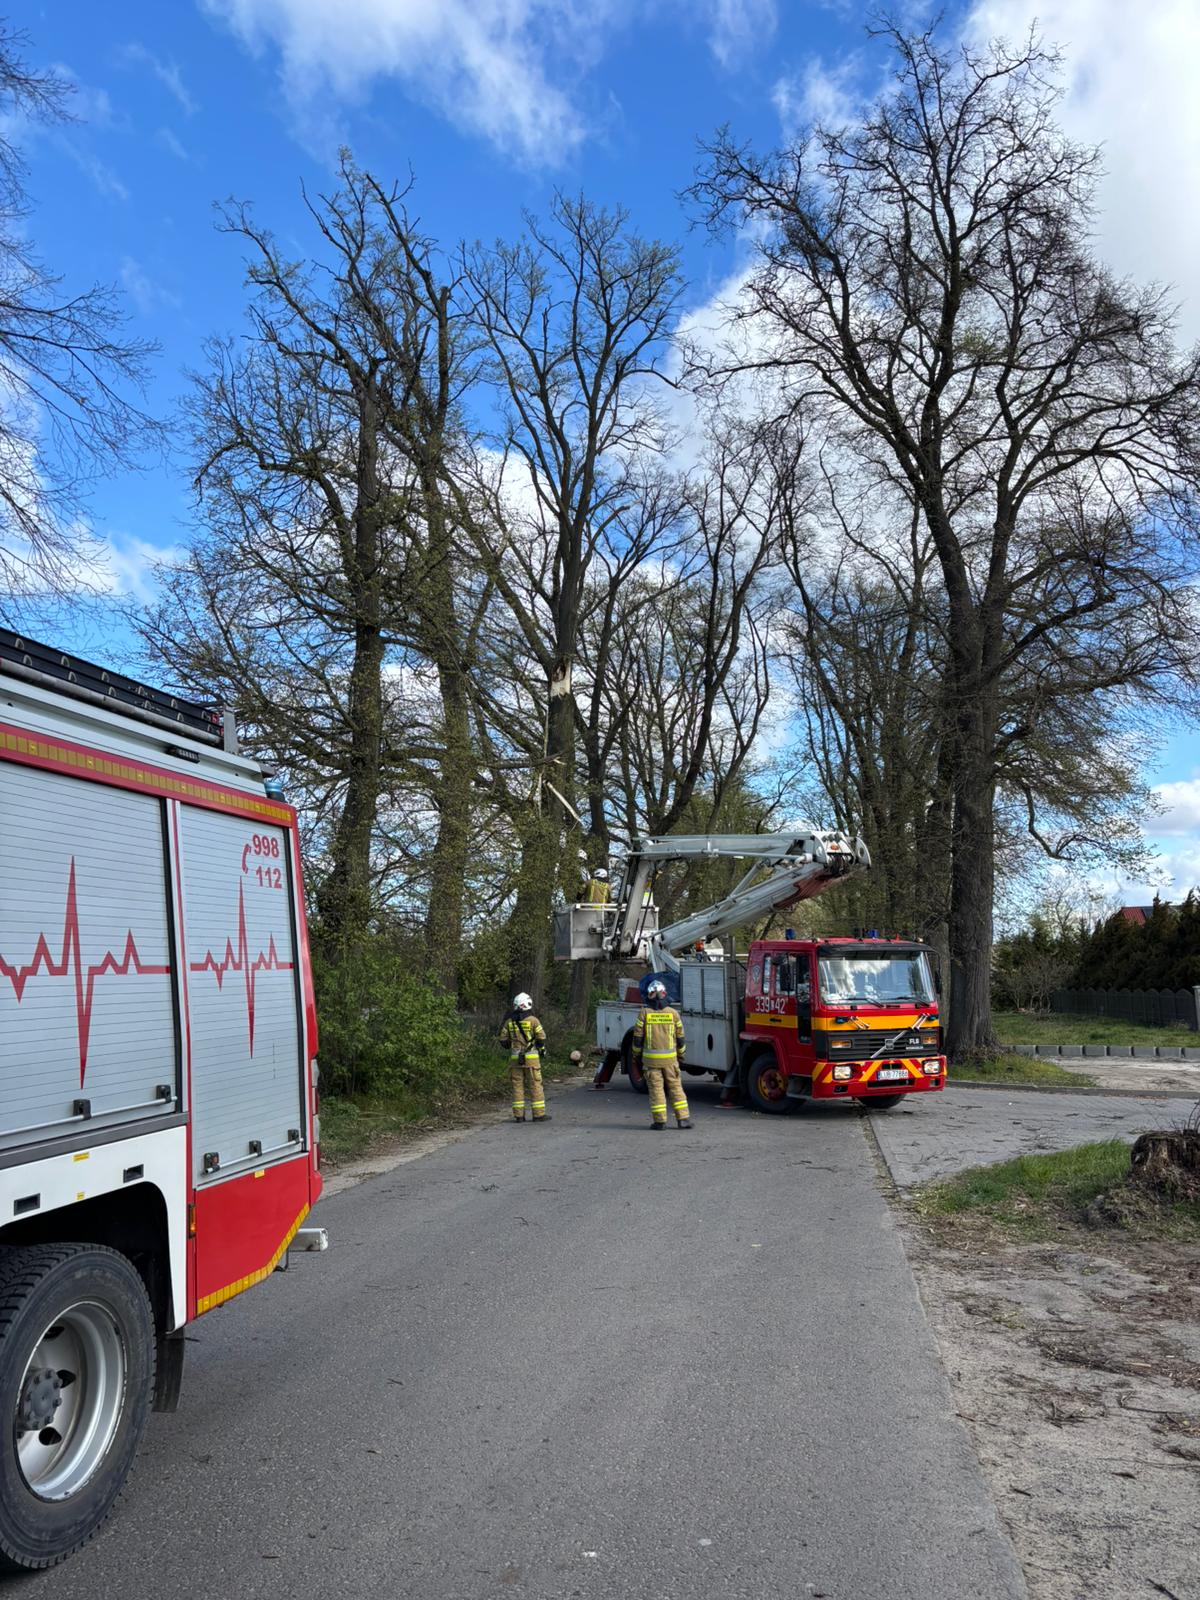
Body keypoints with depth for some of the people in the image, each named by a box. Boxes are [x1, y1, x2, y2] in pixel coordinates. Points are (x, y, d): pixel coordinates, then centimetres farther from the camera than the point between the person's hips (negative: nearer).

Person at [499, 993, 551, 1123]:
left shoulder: (509, 1022, 4)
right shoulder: (533, 1020, -6)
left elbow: (503, 1040, 6)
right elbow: (541, 1038, -7)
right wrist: (541, 1048, 12)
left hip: (515, 1058, 3)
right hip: (531, 1058, -3)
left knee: (517, 1085, 8)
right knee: (535, 1085, 2)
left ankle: (518, 1115, 7)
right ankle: (538, 1114, 2)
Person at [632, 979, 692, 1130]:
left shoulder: (644, 1013, -5)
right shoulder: (673, 1013, 0)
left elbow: (638, 1038, -3)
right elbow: (680, 1037, 5)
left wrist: (637, 1057, 9)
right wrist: (680, 1055, 18)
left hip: (650, 1058, -1)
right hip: (670, 1058, 1)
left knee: (656, 1088, 4)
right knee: (675, 1087, 8)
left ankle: (659, 1120, 4)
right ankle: (683, 1119, 6)